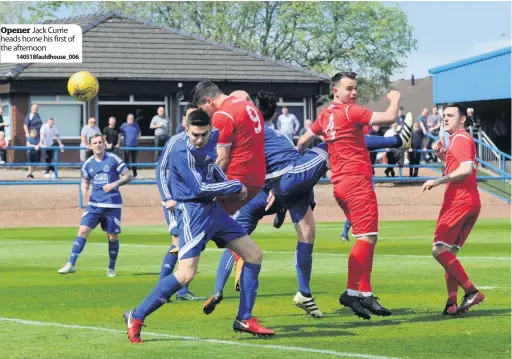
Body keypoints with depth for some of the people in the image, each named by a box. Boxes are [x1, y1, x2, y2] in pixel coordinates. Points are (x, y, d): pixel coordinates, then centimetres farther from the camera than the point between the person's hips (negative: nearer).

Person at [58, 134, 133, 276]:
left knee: (112, 237, 3)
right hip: (94, 203, 3)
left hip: (112, 204, -2)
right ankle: (71, 264, -8)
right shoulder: (88, 163, 7)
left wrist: (114, 184, -19)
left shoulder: (113, 159, -5)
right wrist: (84, 189, -4)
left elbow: (128, 176, -3)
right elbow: (85, 181, 19)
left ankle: (111, 268, 20)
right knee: (83, 230, -11)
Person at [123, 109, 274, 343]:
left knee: (254, 255, 9)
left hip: (213, 210, 9)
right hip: (193, 213, -9)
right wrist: (236, 186, -11)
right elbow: (200, 188, -21)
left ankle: (244, 320, 14)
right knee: (186, 273, -20)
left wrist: (228, 186, 7)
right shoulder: (181, 150, -18)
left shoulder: (201, 148, 7)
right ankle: (136, 317, -8)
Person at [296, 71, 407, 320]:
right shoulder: (351, 112, -9)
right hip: (357, 180, -9)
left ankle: (366, 294, 10)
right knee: (367, 237, -12)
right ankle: (351, 291, -19)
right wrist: (395, 99, 6)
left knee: (366, 238, 12)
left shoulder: (325, 116, 14)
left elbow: (302, 142, 25)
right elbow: (390, 118, -14)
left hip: (339, 184, 9)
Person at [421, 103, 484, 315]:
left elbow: (467, 169, -22)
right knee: (449, 253, 10)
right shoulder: (464, 139, 23)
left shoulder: (460, 139, -8)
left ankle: (471, 291, -18)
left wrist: (438, 181, -21)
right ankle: (452, 302, 4)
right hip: (471, 202, 10)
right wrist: (441, 155, 18)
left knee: (440, 250, -13)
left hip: (458, 201, -10)